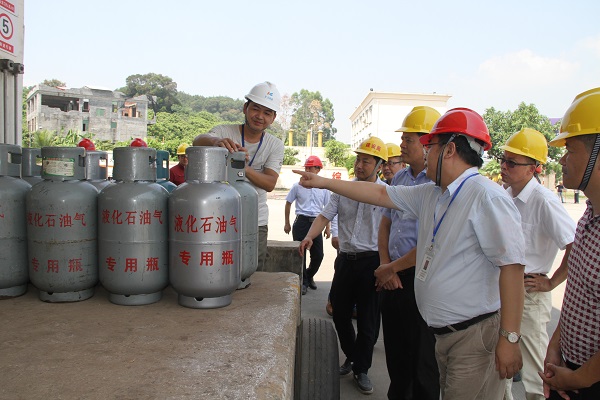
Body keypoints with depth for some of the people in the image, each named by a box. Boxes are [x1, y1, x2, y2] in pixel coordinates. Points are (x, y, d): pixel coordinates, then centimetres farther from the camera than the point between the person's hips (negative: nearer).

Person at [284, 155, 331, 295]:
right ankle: (303, 281, 16)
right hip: (301, 222, -1)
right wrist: (287, 223, 10)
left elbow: (327, 208, 11)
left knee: (318, 255, 4)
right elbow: (288, 203, 10)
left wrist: (328, 227, 8)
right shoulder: (298, 186, 1)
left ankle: (309, 276, 31)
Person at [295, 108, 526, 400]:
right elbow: (380, 194, 15)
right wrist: (321, 182, 17)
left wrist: (510, 338, -23)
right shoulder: (430, 195, 9)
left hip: (476, 335, -8)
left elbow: (512, 264, -22)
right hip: (443, 332, 8)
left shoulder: (486, 196, -18)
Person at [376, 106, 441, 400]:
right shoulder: (400, 178, 9)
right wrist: (384, 265, 2)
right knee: (395, 350, 21)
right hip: (392, 278, 8)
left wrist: (392, 268, -11)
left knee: (421, 357, 9)